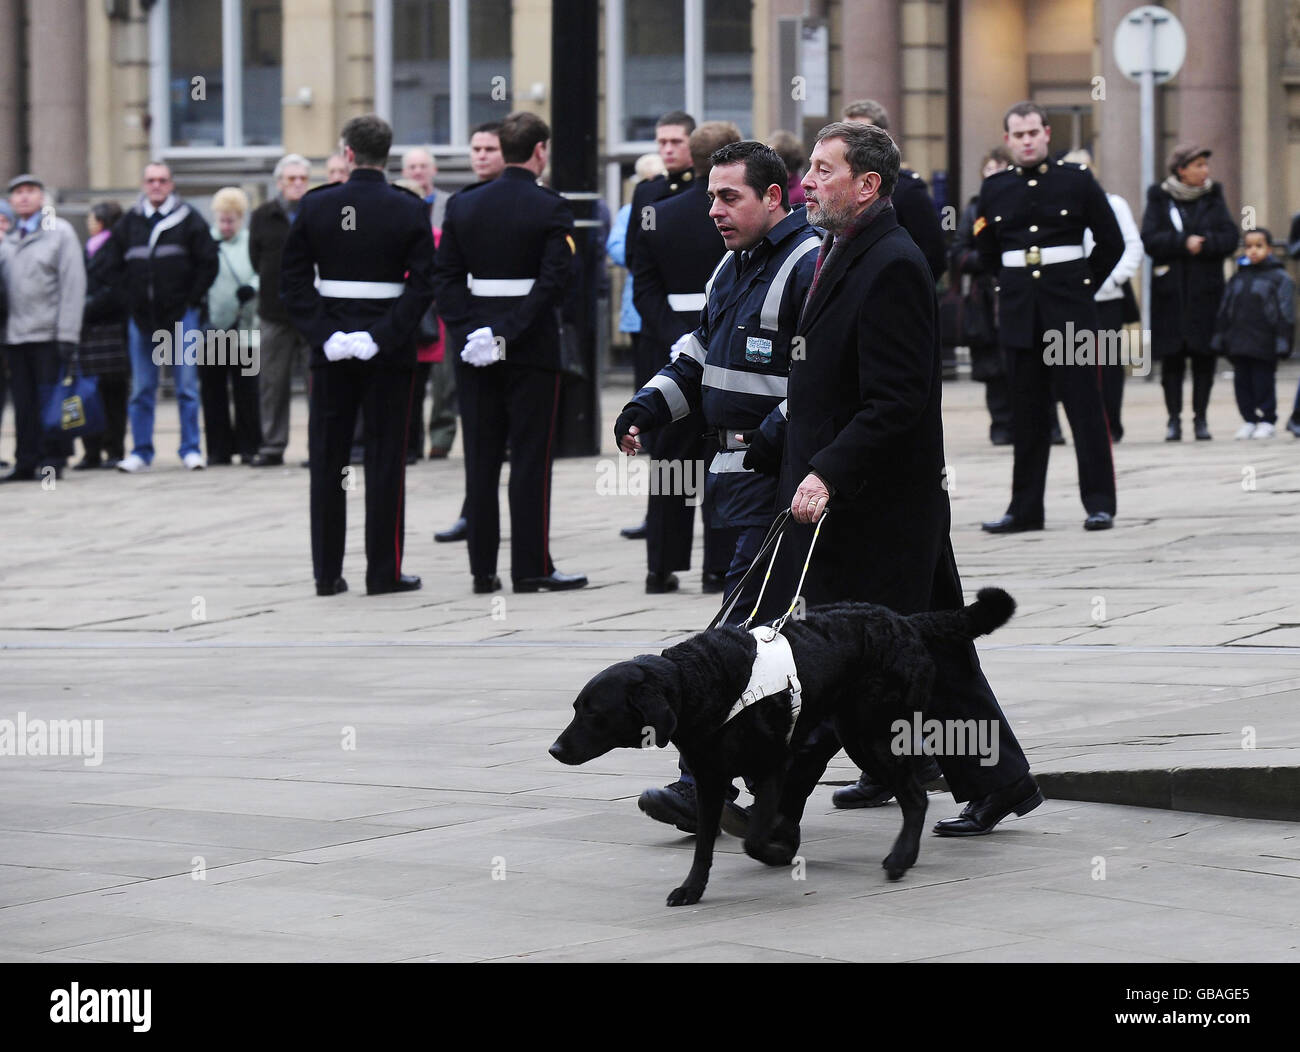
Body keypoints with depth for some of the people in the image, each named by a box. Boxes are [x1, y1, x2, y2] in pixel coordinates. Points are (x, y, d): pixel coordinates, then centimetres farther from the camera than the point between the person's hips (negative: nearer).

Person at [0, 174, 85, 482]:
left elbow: (73, 284, -6)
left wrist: (67, 335, -12)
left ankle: (52, 460, 2)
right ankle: (27, 463, 9)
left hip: (48, 334, -5)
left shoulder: (59, 231, 0)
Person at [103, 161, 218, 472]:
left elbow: (208, 262, 0)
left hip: (180, 315, -3)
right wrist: (128, 297, 6)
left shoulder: (189, 220, 0)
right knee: (141, 389, 5)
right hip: (141, 318, 3)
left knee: (187, 386, 0)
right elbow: (110, 264, 14)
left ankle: (190, 449, 6)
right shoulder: (129, 223, 8)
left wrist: (193, 299, -4)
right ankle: (141, 452, 9)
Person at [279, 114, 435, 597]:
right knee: (385, 457, 3)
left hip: (331, 346, 2)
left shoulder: (315, 206, -1)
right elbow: (421, 285, -12)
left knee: (327, 459, 8)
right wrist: (385, 336, -13)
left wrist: (323, 335, -7)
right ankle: (384, 571, 4)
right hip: (389, 354, -1)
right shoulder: (409, 210, -5)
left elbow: (293, 280, -4)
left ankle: (327, 571, 10)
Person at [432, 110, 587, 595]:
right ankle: (530, 567, 1)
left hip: (475, 350, 4)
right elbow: (555, 280, -18)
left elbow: (444, 277, 0)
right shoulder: (550, 208, -8)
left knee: (481, 458, 8)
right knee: (530, 456, 0)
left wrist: (467, 331, -5)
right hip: (532, 348, -4)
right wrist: (511, 332, -16)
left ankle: (482, 568, 9)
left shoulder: (463, 205, 5)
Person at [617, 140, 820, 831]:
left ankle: (706, 782, -18)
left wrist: (779, 431, -25)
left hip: (778, 472, -9)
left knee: (746, 624, -13)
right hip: (733, 467, 9)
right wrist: (651, 405, 14)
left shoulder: (812, 267, -12)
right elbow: (700, 350, 28)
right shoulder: (732, 266, 18)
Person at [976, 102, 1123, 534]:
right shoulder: (994, 189, 8)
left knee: (1085, 406, -3)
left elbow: (1111, 242, 6)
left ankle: (1099, 503, 1)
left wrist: (1084, 286, 5)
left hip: (1071, 311, -3)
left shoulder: (1077, 180, 0)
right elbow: (987, 251, 21)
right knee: (1027, 413, 5)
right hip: (1019, 314, 3)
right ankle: (1025, 509, 10)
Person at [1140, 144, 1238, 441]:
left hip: (1205, 291, 1)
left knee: (1204, 355, -1)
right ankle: (1174, 419, 5)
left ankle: (1201, 417, 7)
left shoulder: (1213, 198, 9)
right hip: (1170, 291, -1)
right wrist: (1184, 243, -18)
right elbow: (1149, 240, -9)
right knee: (1171, 356, -1)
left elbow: (1230, 238, -1)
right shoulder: (1159, 199, 3)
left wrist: (1202, 243, -16)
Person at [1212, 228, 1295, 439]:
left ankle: (1268, 421, 9)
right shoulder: (1238, 278, 13)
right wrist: (1219, 338, 12)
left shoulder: (1279, 278, -3)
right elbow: (1224, 310, 16)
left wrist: (1282, 341, -12)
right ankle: (1249, 420, 15)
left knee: (1264, 381, -1)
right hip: (1239, 343, 5)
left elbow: (1285, 313, -6)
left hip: (1263, 346, -5)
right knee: (1242, 382, 7)